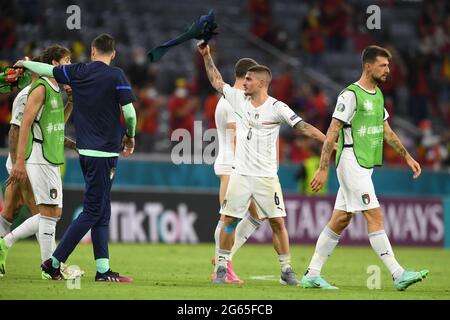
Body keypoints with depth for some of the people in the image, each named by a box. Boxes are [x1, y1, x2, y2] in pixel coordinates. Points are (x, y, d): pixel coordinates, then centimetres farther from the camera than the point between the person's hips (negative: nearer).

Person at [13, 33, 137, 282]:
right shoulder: (115, 76, -9)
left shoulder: (77, 72, 5)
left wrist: (25, 63, 38)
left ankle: (103, 269, 8)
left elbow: (47, 70, 18)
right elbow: (129, 112, -11)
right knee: (93, 211, -3)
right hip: (104, 152, -7)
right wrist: (130, 136, 8)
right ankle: (54, 262, -5)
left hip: (86, 150, 7)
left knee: (101, 212, 10)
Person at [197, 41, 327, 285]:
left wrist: (329, 141, -24)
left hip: (266, 176, -3)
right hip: (240, 174, 3)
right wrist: (206, 56, 15)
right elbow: (217, 82, 18)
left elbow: (302, 126, -14)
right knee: (229, 220, 0)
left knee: (277, 222, -4)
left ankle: (286, 270, 4)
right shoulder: (239, 99, 5)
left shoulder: (276, 108, -7)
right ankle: (222, 267, 10)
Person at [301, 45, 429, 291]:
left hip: (365, 166, 9)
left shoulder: (377, 94, 15)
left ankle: (312, 275, 13)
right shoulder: (350, 95, -13)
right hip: (352, 163, -9)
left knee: (340, 221, 9)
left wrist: (407, 156, 22)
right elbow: (332, 133, -14)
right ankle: (398, 275, -15)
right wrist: (323, 169, -17)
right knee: (375, 216, -12)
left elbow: (386, 131, 25)